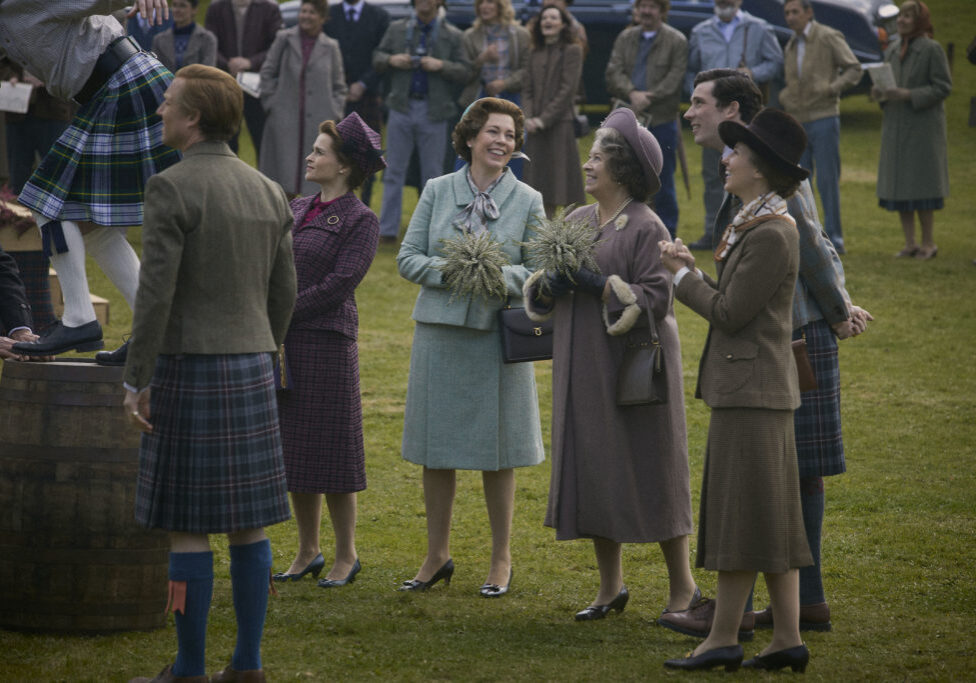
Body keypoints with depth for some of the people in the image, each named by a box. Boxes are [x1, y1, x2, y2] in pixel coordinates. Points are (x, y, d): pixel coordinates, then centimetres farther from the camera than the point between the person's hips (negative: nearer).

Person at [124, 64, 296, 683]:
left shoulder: (172, 189, -13)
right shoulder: (268, 192, 9)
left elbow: (156, 293, -17)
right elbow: (284, 295, 13)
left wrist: (136, 382, -13)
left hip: (190, 372, -7)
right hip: (252, 374, 7)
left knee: (187, 526, -1)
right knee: (247, 523, 9)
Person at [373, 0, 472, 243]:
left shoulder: (452, 35, 3)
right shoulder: (397, 29, 9)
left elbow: (465, 72, 1)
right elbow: (377, 59, 13)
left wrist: (441, 66, -16)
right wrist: (391, 60, -8)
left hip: (433, 112, -1)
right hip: (402, 108, 1)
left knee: (433, 174, 4)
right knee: (394, 171, 2)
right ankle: (387, 230, 6)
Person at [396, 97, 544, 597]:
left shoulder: (528, 201, 3)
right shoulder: (437, 191, 5)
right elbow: (408, 259, 3)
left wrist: (497, 275, -18)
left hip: (497, 335, -1)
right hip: (439, 331, 1)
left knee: (496, 453, 3)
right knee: (435, 451, 6)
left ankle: (501, 559, 16)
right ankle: (437, 555, 19)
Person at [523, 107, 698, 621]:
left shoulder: (646, 228, -11)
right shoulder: (576, 222, 11)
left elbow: (656, 298, -17)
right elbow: (543, 286, 16)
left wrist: (598, 284, -21)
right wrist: (550, 283, -7)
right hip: (583, 368, 7)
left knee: (649, 474, -2)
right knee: (591, 473, 9)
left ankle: (683, 586, 9)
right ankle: (611, 586, 19)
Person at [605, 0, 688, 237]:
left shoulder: (676, 41, -2)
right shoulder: (625, 38, 11)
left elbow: (675, 78, -10)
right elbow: (613, 72, 1)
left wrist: (648, 97, -18)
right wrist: (632, 93, -17)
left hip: (661, 121, -4)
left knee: (663, 181, 3)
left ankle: (667, 234, 10)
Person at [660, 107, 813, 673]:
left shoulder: (771, 235, -17)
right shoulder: (756, 225, 14)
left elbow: (731, 314, -17)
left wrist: (684, 276, -5)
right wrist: (695, 272, 9)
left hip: (750, 388, -10)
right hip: (751, 386, 10)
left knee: (739, 514, -5)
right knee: (771, 517, 9)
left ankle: (724, 638, 0)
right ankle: (788, 639, 10)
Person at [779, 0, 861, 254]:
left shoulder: (829, 38, -4)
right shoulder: (790, 47, 16)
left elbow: (854, 69, -6)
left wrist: (832, 88, -19)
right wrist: (784, 97, 9)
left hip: (823, 118, -6)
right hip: (797, 121, 6)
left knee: (827, 181, -6)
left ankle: (834, 239, -2)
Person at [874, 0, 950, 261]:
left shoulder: (932, 50, -7)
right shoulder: (892, 50, 11)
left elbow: (943, 87, -10)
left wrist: (908, 95, -20)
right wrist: (879, 93, -3)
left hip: (923, 126, -6)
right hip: (895, 125, 6)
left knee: (921, 186, -4)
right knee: (897, 185, 5)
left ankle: (928, 242, 6)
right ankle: (910, 243, 13)